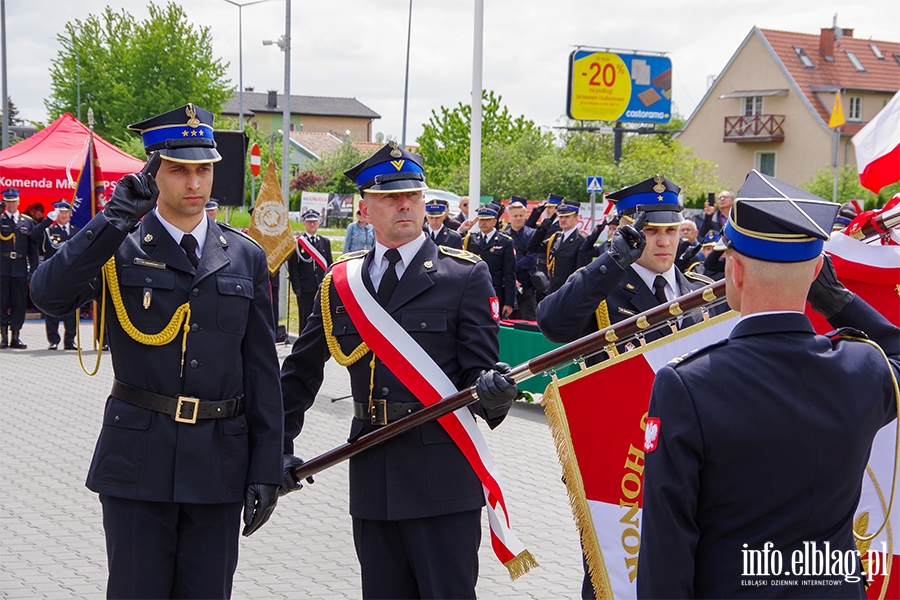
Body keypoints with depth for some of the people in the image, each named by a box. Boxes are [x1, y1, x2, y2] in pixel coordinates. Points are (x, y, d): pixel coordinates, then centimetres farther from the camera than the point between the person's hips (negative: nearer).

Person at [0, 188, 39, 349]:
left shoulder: (28, 222, 10)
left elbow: (33, 249, 9)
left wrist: (33, 270, 3)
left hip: (20, 269, 2)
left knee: (19, 303, 4)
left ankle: (15, 337, 9)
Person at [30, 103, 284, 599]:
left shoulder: (245, 257, 7)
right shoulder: (117, 248, 0)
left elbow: (262, 369, 6)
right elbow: (49, 294, -20)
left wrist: (267, 468, 2)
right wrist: (115, 219, -25)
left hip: (219, 464, 2)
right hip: (138, 460, -2)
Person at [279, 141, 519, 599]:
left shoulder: (466, 276, -1)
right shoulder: (341, 281, 10)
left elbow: (478, 368, -4)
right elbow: (300, 371, 17)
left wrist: (490, 389, -27)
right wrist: (280, 445, 11)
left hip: (444, 473, -4)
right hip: (372, 475, 4)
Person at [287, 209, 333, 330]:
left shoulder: (325, 242, 12)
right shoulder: (297, 242, -1)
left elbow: (330, 265, 12)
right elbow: (293, 267, -4)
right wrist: (297, 288, -10)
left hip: (322, 288, 3)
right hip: (305, 289, -3)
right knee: (305, 319, 0)